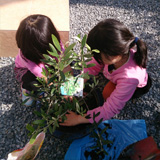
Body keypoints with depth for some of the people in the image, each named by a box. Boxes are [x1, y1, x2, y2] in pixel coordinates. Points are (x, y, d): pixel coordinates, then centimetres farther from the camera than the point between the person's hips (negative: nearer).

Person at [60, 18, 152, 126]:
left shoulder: (129, 78, -48)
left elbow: (110, 110, -41)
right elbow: (92, 67, -21)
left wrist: (78, 119, -37)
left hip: (138, 85, -4)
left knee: (108, 93, -22)